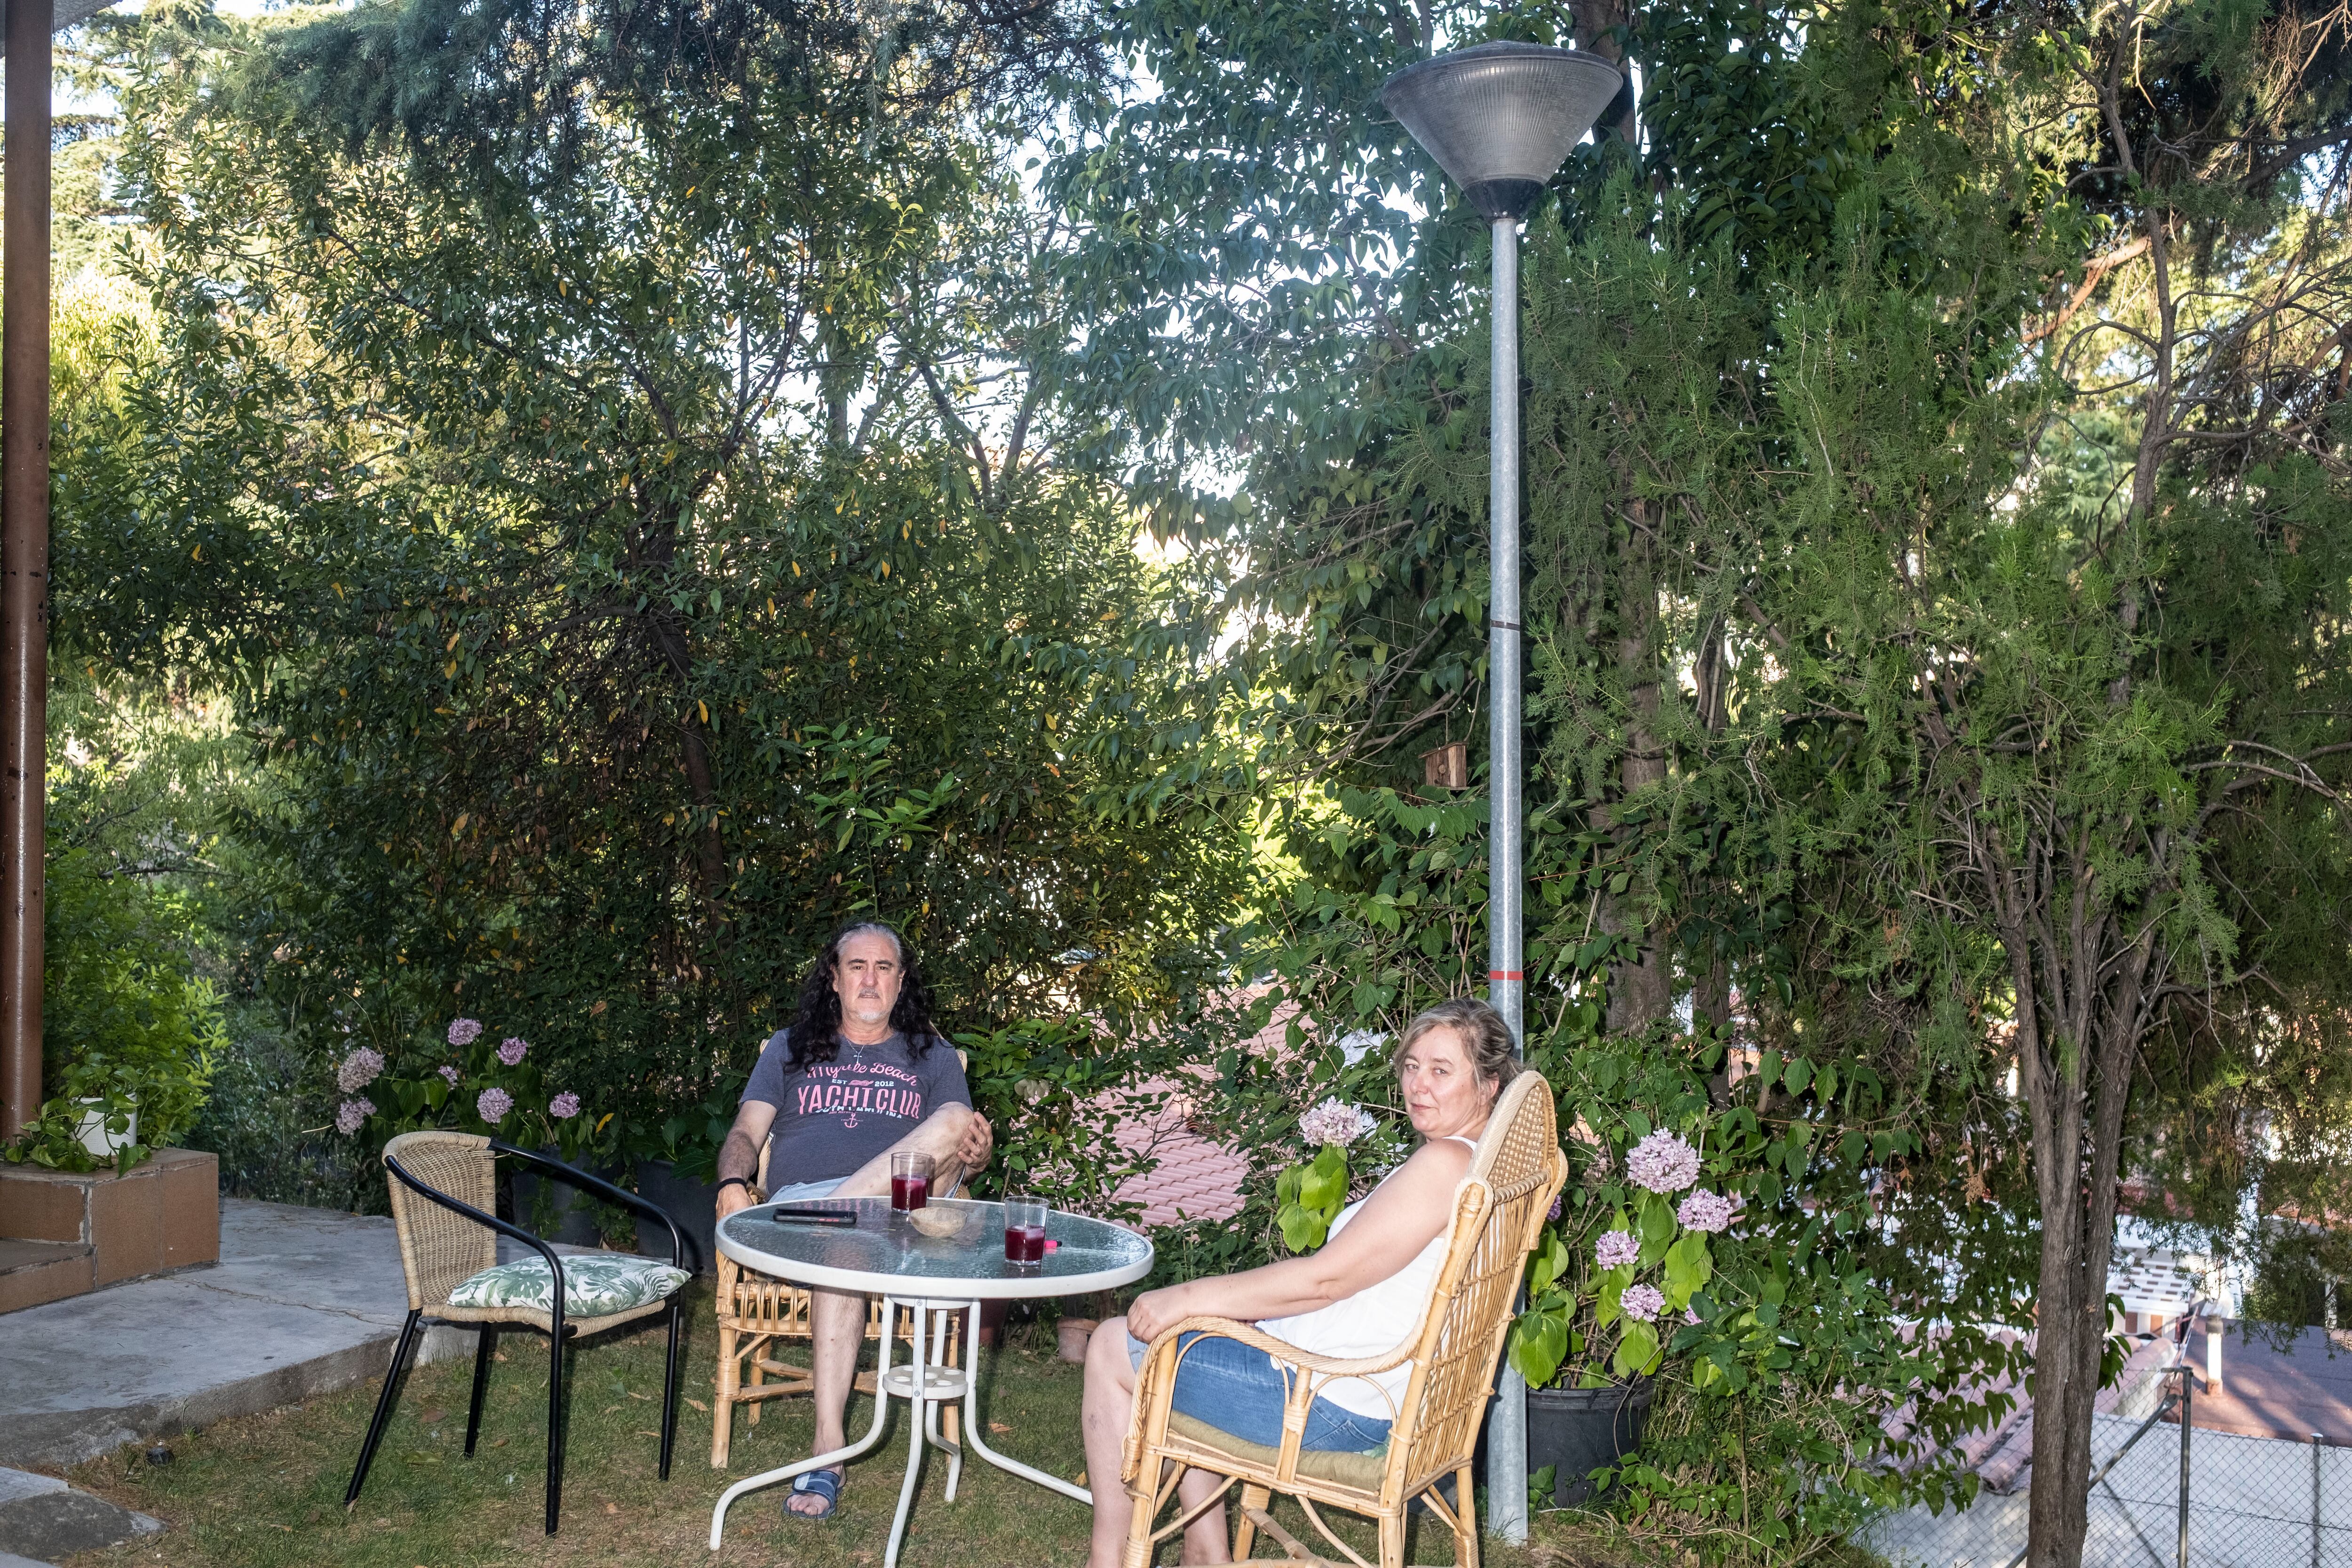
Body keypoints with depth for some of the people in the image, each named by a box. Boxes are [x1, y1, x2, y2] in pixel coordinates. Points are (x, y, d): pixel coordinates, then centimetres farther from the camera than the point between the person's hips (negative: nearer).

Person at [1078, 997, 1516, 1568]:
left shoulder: (1445, 1163, -22)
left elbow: (1325, 1278, -23)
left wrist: (1188, 1297, -16)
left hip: (1333, 1404, -11)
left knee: (1112, 1348, 4)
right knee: (1187, 1329, 28)